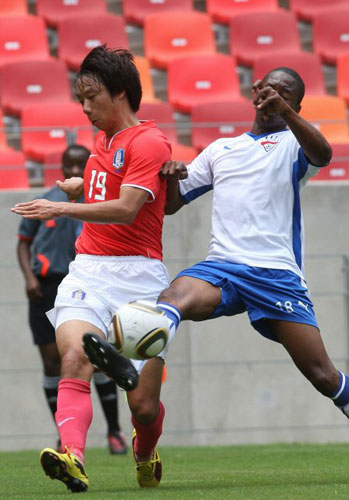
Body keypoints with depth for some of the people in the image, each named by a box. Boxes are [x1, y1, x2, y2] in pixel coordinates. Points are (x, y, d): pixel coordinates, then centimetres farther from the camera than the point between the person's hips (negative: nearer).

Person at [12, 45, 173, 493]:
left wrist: (63, 208, -30)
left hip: (138, 275, -6)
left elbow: (126, 209, -22)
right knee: (74, 356, -26)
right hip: (89, 272, 6)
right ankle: (72, 457, -44)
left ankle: (145, 452, 31)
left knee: (144, 405, -4)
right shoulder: (103, 140, 19)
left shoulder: (148, 142, -7)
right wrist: (80, 185, 31)